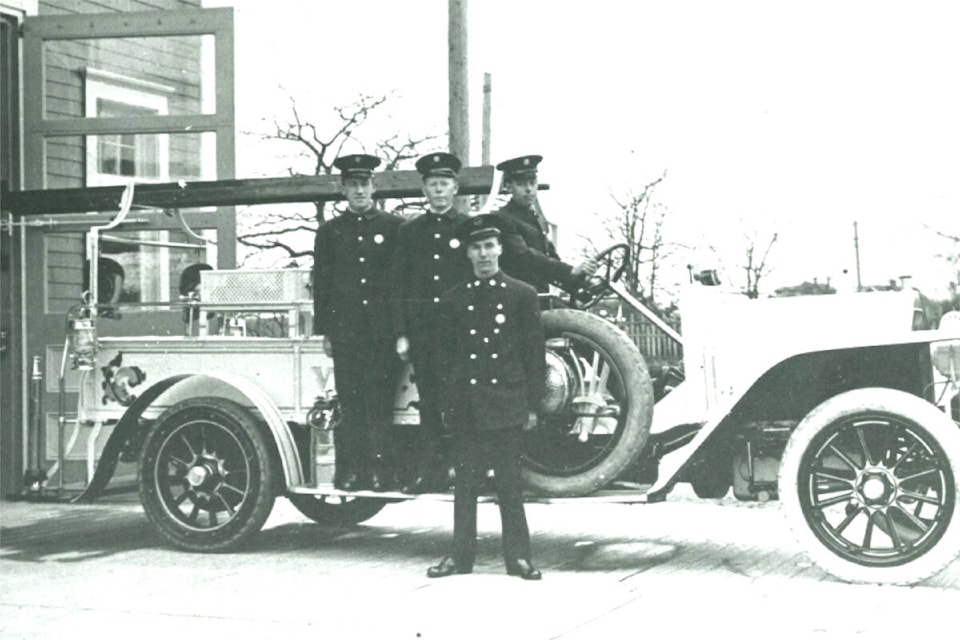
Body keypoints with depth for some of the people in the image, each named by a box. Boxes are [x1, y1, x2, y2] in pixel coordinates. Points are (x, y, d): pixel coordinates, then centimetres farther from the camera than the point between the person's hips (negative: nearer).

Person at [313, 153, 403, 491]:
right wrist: (325, 332, 4)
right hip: (346, 332, 1)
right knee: (348, 403, -1)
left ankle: (381, 472, 0)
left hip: (384, 332, -1)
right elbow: (321, 283, 11)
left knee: (381, 402, -3)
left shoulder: (394, 227, 8)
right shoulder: (330, 232, 12)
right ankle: (349, 472, 2)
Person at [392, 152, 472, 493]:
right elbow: (400, 285, 9)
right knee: (429, 401, 4)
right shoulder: (410, 231, 11)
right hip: (422, 329, 2)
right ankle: (429, 472, 7)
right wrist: (401, 333, 3)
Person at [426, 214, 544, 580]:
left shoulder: (522, 295, 3)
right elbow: (445, 355, 11)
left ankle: (518, 556, 9)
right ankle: (461, 555, 13)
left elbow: (535, 354, 3)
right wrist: (448, 404, 5)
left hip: (507, 405, -2)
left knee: (510, 483, 2)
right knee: (465, 484, 6)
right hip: (466, 408, 2)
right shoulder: (453, 300, 8)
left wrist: (533, 406, 0)